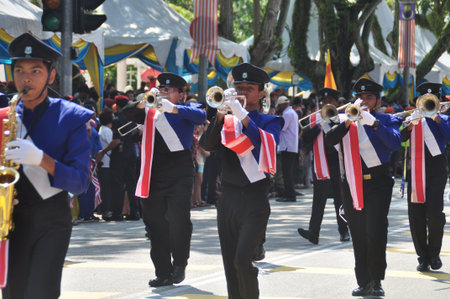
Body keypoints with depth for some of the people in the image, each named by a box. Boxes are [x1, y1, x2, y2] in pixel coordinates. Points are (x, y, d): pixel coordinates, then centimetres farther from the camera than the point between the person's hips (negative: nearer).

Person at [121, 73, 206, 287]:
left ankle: (179, 264, 4)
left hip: (179, 175, -4)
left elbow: (201, 117, -13)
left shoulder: (186, 109, 7)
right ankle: (163, 273, 13)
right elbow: (127, 113, 7)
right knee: (155, 224, 5)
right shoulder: (150, 112, 18)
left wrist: (172, 108, -25)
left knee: (178, 219, -16)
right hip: (153, 176, 5)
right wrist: (144, 103, -13)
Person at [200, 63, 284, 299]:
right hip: (228, 200, 4)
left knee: (242, 261, -18)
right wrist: (221, 114, -15)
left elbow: (267, 144, -16)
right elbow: (207, 145, -2)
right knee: (230, 265, 6)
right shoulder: (227, 122, 13)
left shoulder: (270, 122, 4)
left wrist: (243, 115, -23)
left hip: (254, 202, -4)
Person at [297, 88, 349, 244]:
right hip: (321, 165, 0)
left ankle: (344, 231, 19)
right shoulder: (314, 118, 10)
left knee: (340, 199, 6)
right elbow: (306, 138, 0)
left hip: (338, 163, 0)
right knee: (318, 198, -9)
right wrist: (319, 125, -13)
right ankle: (313, 232, -17)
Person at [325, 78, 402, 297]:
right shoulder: (346, 121, 14)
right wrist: (349, 120, -13)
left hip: (378, 183, -3)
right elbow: (329, 140, -2)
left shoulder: (387, 120, 6)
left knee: (375, 234, -14)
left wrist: (372, 122, -18)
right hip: (352, 185, 3)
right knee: (358, 238, 6)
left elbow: (394, 143, -12)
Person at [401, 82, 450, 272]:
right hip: (416, 171, 2)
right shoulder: (413, 119, 15)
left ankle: (434, 254, 4)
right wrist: (411, 125, -14)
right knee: (416, 215, -1)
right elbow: (400, 138, 2)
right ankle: (423, 257, 8)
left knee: (435, 212, -14)